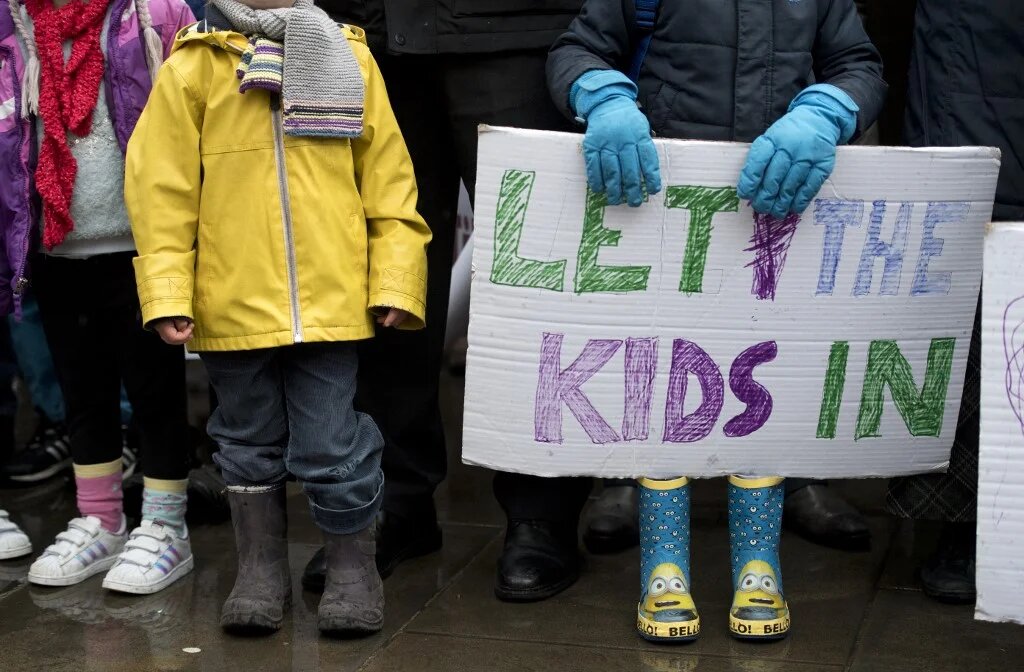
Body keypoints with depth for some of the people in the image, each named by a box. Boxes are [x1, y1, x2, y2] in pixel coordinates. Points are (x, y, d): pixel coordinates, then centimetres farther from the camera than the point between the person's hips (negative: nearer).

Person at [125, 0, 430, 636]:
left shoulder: (347, 58, 3)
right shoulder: (191, 68, 0)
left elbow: (388, 177, 4)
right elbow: (163, 188, -1)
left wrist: (396, 280, -1)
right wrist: (167, 292, -7)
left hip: (330, 300, -1)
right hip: (234, 303, 1)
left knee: (333, 448, 3)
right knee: (251, 445, 16)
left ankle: (354, 570, 23)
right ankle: (261, 571, 32)